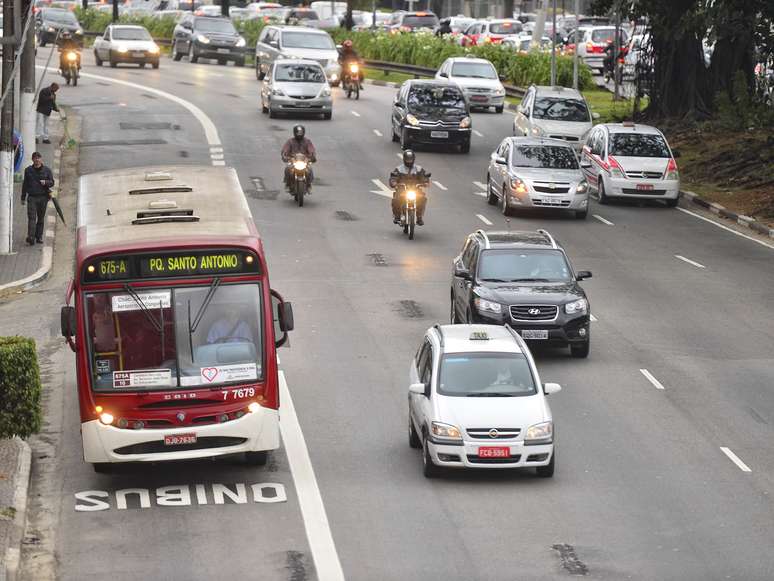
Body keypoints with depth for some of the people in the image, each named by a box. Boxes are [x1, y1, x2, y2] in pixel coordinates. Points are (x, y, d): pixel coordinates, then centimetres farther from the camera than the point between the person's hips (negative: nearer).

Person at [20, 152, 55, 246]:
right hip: (32, 197, -1)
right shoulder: (28, 170, 9)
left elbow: (52, 182, 7)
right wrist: (23, 198, 13)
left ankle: (39, 237, 17)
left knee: (41, 218, 7)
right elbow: (25, 184, 14)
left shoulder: (46, 170, 6)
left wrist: (45, 182, -16)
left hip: (43, 197, 1)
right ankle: (30, 237, -21)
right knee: (31, 218, -12)